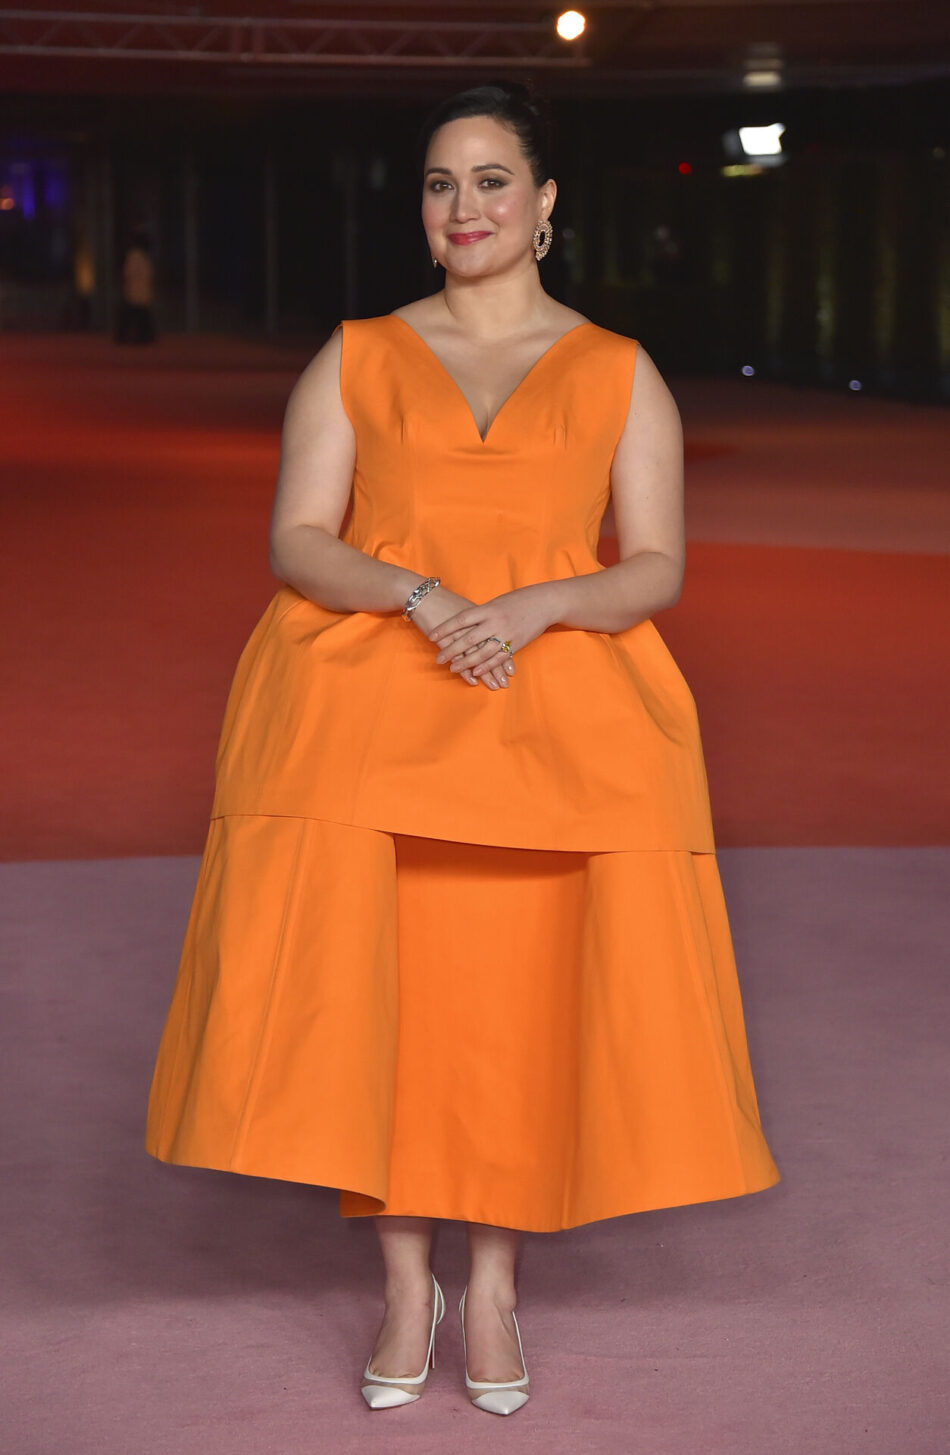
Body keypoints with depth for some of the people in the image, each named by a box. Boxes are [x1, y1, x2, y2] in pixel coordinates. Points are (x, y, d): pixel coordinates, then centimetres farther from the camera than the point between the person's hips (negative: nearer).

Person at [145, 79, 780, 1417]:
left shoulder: (621, 375, 9)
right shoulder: (356, 361, 10)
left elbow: (658, 569, 4)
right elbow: (296, 541, 3)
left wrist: (534, 608, -15)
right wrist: (415, 594, -16)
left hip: (556, 697, 0)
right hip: (370, 690, 0)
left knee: (523, 990, -5)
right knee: (372, 981, -10)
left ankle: (494, 1282, 10)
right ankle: (405, 1280, 4)